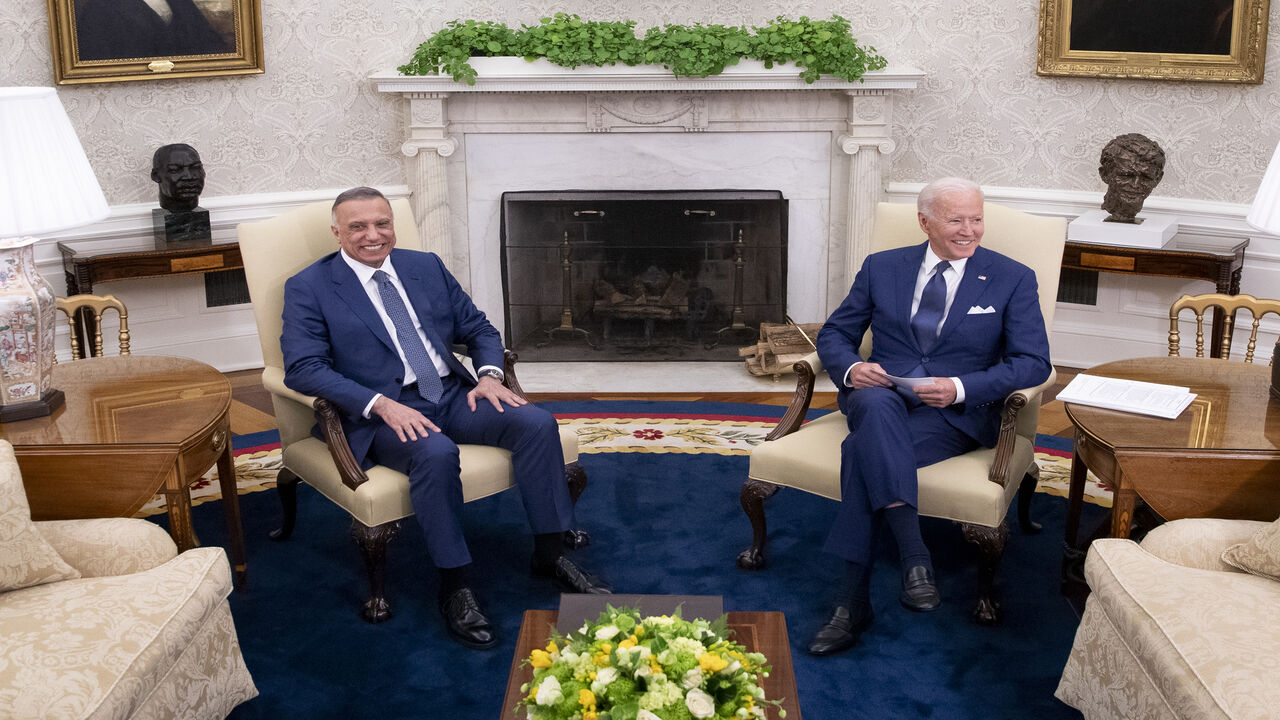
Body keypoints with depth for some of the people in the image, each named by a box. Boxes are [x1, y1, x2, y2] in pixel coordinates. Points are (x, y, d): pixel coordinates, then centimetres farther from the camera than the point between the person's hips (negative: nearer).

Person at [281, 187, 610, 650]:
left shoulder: (426, 266, 15)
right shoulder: (308, 288, 0)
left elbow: (478, 328, 19)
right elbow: (303, 368, -12)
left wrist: (489, 373, -4)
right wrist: (381, 404, -24)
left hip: (454, 396, 5)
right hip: (382, 413, -5)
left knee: (537, 423, -18)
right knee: (435, 453, -37)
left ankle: (549, 555, -6)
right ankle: (455, 587, -22)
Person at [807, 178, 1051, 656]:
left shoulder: (1013, 280, 7)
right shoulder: (882, 268, 14)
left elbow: (1033, 362, 0)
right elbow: (834, 333, 16)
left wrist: (959, 387, -16)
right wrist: (850, 367, -9)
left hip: (958, 413, -2)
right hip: (879, 397, 3)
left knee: (862, 451, -33)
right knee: (876, 404, -38)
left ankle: (854, 601, -30)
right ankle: (912, 554, -43)